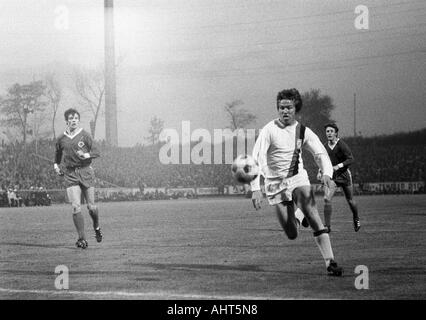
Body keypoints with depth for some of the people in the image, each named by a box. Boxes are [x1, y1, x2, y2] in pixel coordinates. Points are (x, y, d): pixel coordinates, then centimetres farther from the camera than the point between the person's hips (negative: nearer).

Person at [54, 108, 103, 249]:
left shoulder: (85, 136, 0)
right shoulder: (61, 139, 7)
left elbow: (96, 152, 1)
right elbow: (58, 152, 26)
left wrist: (86, 155, -17)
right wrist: (56, 164, 11)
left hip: (86, 172, -1)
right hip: (70, 174, 1)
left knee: (91, 207, 3)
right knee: (76, 207, -12)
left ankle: (96, 227, 35)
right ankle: (82, 239, -8)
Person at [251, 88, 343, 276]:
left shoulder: (303, 131, -1)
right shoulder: (269, 131, -10)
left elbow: (321, 153, -3)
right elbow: (256, 159, -14)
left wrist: (326, 173, -24)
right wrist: (255, 189, -23)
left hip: (298, 178, 1)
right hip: (275, 185, -1)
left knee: (313, 217, -22)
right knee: (292, 235, -2)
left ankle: (330, 262, -20)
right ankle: (297, 216, 35)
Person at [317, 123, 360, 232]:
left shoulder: (341, 145, -13)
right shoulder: (325, 146, 3)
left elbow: (351, 159, -16)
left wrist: (339, 166, -27)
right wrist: (320, 171, 4)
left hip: (343, 175, -3)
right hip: (331, 176, 3)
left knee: (350, 201, 11)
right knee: (326, 199, -17)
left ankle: (356, 219, 38)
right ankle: (327, 225, -13)